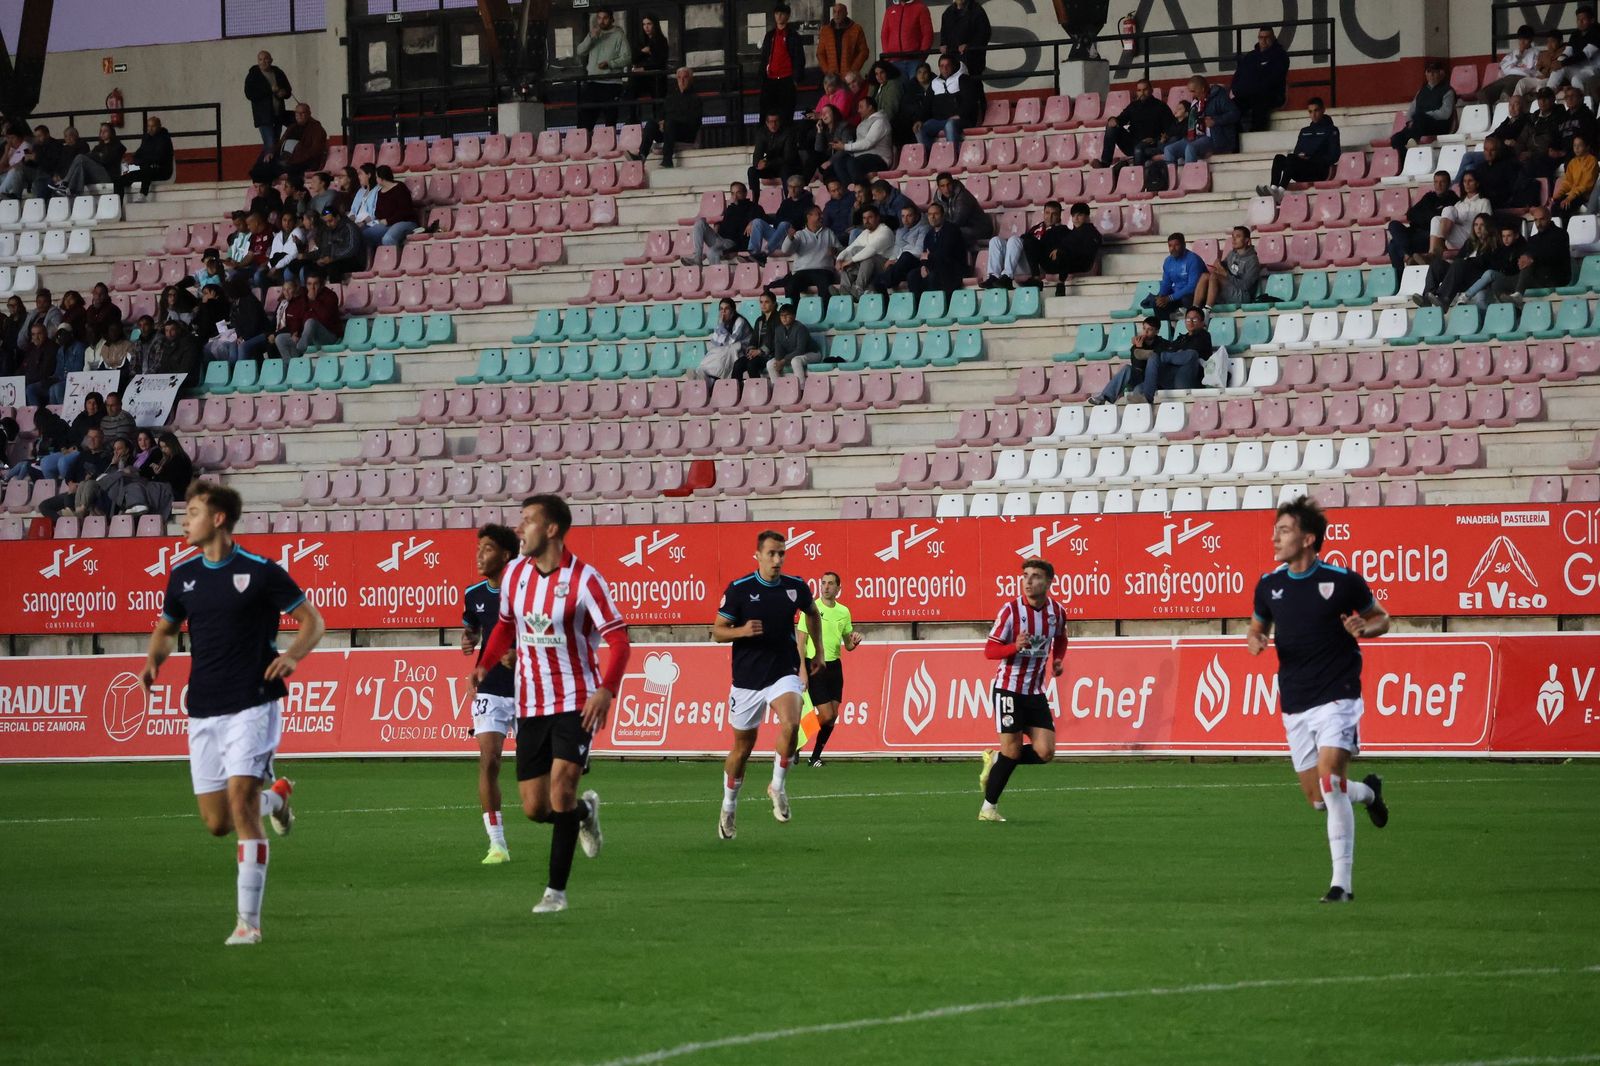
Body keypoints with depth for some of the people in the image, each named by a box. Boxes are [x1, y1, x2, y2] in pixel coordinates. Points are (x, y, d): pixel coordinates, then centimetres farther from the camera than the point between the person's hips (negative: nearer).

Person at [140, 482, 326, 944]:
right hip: (203, 711, 6)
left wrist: (292, 656, -19)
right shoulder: (183, 575, 8)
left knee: (241, 804, -17)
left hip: (252, 705, -6)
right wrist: (154, 661, 2)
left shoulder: (260, 572, -7)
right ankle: (276, 796, 38)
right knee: (216, 822, 5)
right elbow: (166, 628, 23)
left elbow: (312, 620, 0)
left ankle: (249, 921, -13)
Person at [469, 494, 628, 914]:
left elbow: (618, 639, -14)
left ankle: (556, 890, -8)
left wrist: (606, 691, -29)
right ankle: (584, 811, 38)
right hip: (530, 704, 5)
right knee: (535, 808, 3)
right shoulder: (514, 573, 3)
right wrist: (484, 664, 2)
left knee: (561, 787, -19)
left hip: (576, 702, -5)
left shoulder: (584, 579, -14)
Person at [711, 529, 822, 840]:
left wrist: (818, 651, 22)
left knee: (791, 725, -27)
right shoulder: (738, 589, -8)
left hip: (783, 673, 1)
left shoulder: (796, 587, 0)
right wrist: (742, 631, -23)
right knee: (743, 747, 9)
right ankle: (728, 808, 30)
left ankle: (778, 786, -5)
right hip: (747, 678, -1)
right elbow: (717, 632, -4)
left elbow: (812, 614, 22)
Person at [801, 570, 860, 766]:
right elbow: (801, 642, -8)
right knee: (826, 716, -10)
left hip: (835, 667, 5)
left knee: (833, 716, 3)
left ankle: (816, 756, 16)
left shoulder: (844, 612, 8)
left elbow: (847, 646, 16)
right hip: (815, 667, -5)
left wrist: (854, 641, -8)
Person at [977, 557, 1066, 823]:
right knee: (1012, 750, -8)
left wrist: (1058, 661, 5)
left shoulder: (1057, 611, 2)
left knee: (1045, 752, -6)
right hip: (1008, 688, -5)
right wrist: (1015, 646, -29)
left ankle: (995, 760, 20)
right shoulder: (1011, 609, -11)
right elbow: (989, 650, -11)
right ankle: (988, 808, 7)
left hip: (1036, 692, 5)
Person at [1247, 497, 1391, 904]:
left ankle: (1342, 883, -15)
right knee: (1317, 799, 8)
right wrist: (1256, 641, -4)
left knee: (1330, 781, -20)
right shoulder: (1269, 585, 5)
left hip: (1337, 698, -5)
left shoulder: (1343, 581, -7)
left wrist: (1364, 629, -15)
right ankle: (1368, 791, 42)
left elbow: (1381, 617, 7)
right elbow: (1257, 629, 20)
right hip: (1295, 706, 5)